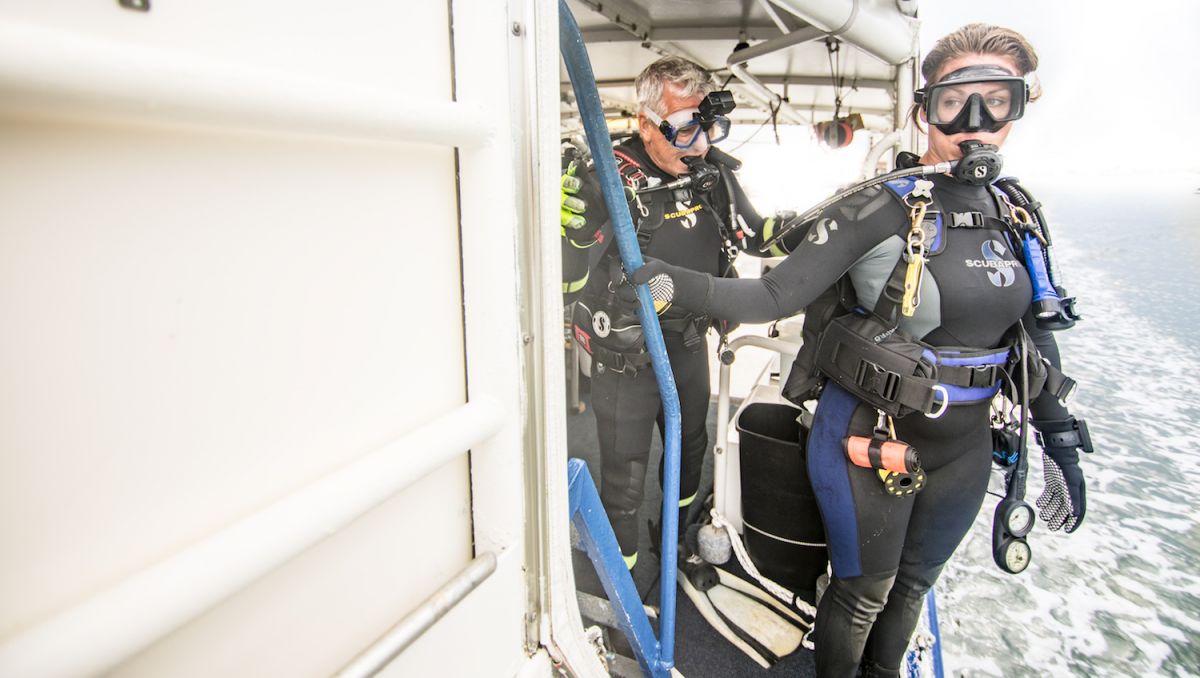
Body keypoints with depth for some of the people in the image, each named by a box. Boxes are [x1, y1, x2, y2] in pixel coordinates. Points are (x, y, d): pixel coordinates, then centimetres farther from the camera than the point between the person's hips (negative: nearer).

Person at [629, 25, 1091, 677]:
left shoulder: (1012, 217, 1)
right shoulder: (881, 208, -17)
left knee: (913, 583, 25)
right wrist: (685, 285, -35)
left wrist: (1059, 434, 11)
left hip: (964, 445, 6)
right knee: (863, 591, 13)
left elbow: (1033, 330, 11)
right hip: (870, 439, -6)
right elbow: (777, 294, -21)